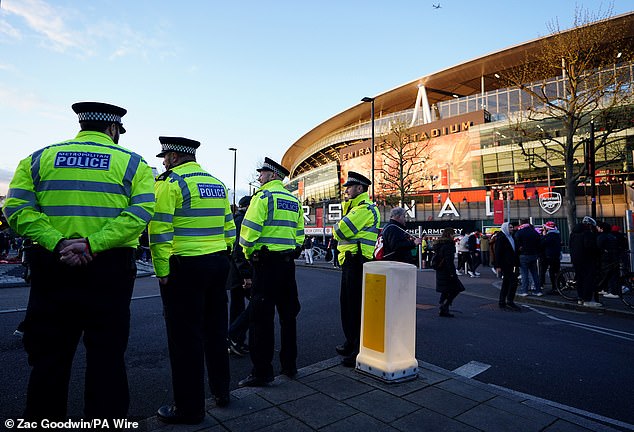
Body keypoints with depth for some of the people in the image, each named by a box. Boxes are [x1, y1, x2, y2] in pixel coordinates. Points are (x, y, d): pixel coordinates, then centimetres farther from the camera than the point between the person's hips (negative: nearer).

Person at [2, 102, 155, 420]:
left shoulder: (39, 158, 9)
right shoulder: (132, 162, 1)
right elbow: (140, 212, -13)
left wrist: (57, 242, -13)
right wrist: (92, 244, -17)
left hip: (51, 265, 3)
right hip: (110, 268, -2)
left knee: (49, 356, 16)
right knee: (106, 355, 9)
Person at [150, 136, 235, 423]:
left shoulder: (170, 182, -8)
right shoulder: (217, 183, 13)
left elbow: (159, 230, -15)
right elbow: (229, 227, 13)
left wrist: (162, 271, -9)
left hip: (185, 266, -7)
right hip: (219, 265, 7)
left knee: (185, 337, 4)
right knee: (215, 329, 18)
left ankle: (189, 408, 16)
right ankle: (221, 391, 32)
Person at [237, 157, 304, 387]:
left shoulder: (263, 196, -7)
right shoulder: (294, 200, 15)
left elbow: (249, 230, -15)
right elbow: (300, 236, 15)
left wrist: (249, 254, 0)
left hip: (266, 262, -7)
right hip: (288, 262, 8)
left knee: (261, 317, 0)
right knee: (288, 314, 14)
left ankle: (262, 372, 6)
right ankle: (289, 365, 26)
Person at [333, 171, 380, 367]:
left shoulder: (365, 208, -13)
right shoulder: (356, 207, 22)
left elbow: (341, 231, -21)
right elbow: (342, 232, 16)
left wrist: (337, 227, 1)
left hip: (357, 261, -11)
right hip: (350, 261, 11)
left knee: (356, 306, -6)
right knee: (347, 303, 18)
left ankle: (360, 351, 2)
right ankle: (351, 343, 32)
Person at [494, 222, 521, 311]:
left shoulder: (511, 237, 17)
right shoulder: (501, 238, -10)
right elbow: (498, 252, -15)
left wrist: (516, 264, 17)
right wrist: (498, 266, -20)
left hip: (510, 264, 9)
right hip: (505, 264, -9)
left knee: (506, 283, 11)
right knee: (513, 281, -13)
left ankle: (502, 302, 16)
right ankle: (510, 302, -8)